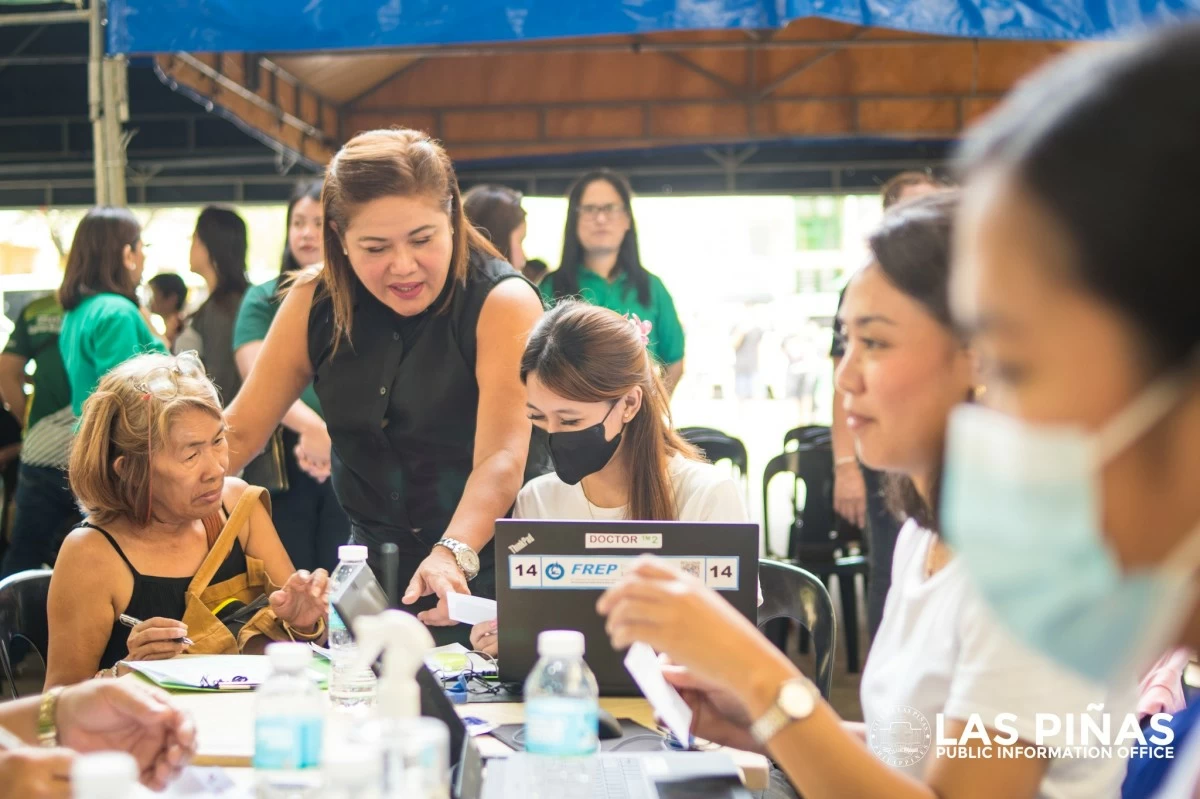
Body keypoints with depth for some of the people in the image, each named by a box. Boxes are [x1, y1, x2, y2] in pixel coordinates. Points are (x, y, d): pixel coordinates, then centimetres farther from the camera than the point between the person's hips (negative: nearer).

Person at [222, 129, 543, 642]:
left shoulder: (502, 302, -13)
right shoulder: (314, 307, 0)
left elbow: (501, 459, -23)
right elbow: (239, 434, 3)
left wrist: (454, 556, -41)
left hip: (484, 575, -4)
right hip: (374, 574, 4)